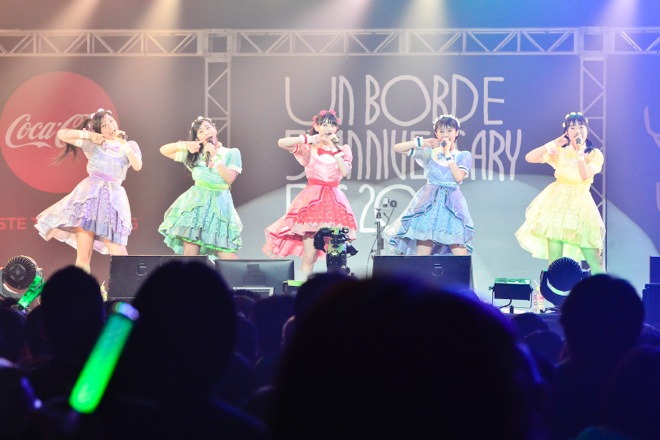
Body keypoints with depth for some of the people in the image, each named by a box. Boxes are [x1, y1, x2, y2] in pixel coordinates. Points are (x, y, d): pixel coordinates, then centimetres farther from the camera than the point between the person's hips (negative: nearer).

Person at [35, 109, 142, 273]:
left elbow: (138, 166, -4)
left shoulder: (130, 146, 14)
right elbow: (62, 134, 7)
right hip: (90, 196, 0)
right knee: (83, 257, -8)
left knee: (120, 259, -8)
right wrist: (88, 135, 1)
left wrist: (124, 146, -12)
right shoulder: (92, 144, 12)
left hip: (114, 198, 0)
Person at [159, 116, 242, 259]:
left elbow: (230, 178, -9)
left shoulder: (232, 153, 5)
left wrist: (214, 157, -8)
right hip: (196, 204, 2)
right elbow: (164, 150, 13)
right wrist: (184, 145, -2)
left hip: (219, 204, -2)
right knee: (190, 252, -6)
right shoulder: (194, 154, 11)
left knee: (227, 255, -11)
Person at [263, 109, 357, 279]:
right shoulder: (308, 148, 7)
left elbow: (345, 171, -5)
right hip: (312, 200, -2)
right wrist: (308, 139, -12)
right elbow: (281, 143, -8)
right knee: (309, 256, -8)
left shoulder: (343, 150, 13)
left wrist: (335, 149, -6)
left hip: (334, 201, 2)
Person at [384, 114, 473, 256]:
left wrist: (447, 154, -2)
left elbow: (459, 177, -6)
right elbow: (397, 148, 7)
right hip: (429, 203, 0)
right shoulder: (429, 153, 13)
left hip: (452, 205, 0)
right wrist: (421, 142, -1)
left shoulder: (463, 156, 12)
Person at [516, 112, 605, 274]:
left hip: (580, 204, -1)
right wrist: (552, 144, -4)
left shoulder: (594, 154, 4)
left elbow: (585, 175, -15)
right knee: (554, 260, -6)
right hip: (557, 202, 1)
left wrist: (579, 151, -15)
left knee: (595, 261, -6)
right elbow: (529, 158, -1)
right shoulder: (559, 152, 8)